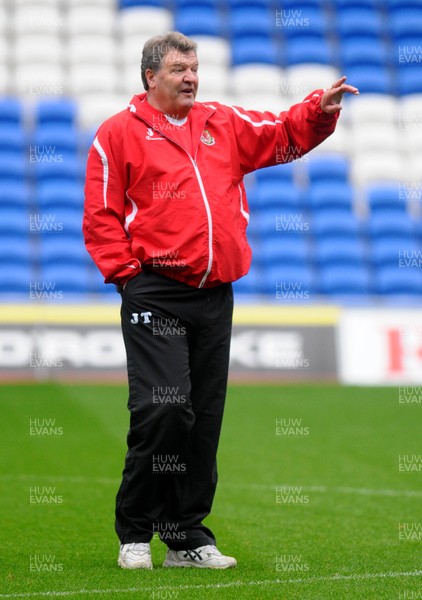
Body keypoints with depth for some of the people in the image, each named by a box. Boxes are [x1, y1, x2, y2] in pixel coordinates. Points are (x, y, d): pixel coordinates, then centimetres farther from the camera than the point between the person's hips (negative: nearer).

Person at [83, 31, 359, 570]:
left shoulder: (224, 125, 17)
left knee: (204, 419, 7)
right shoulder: (120, 132, 3)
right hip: (154, 294, -5)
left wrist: (320, 109, -5)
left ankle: (187, 536, 16)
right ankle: (135, 534, 0)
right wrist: (126, 271, -8)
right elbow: (100, 214, 0)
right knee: (163, 409, -15)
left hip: (214, 295, 5)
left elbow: (284, 135, 14)